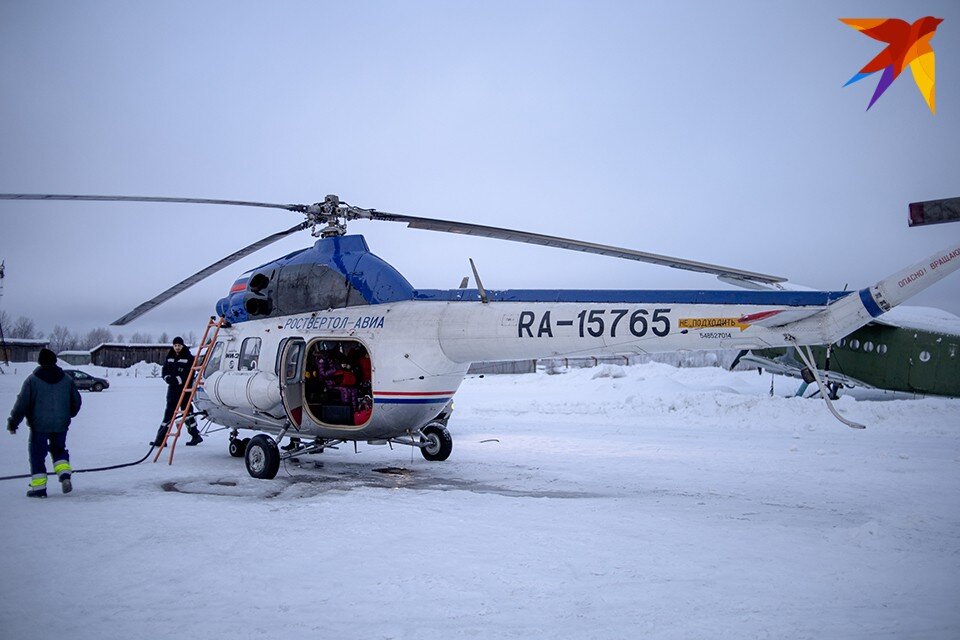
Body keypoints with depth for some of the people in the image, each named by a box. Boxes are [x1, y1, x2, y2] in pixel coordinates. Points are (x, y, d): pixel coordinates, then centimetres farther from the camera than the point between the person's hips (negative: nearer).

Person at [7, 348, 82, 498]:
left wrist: (13, 423, 2)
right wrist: (68, 415, 31)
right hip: (61, 425, 3)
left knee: (37, 455, 7)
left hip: (39, 425, -3)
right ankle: (65, 475, 0)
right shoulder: (67, 379, 3)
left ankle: (39, 487, 7)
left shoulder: (32, 380, -8)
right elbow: (76, 402, 11)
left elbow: (22, 403, -8)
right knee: (59, 449, 21)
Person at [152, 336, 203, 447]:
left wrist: (178, 379, -21)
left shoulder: (188, 358, -5)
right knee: (168, 413, 4)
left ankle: (196, 436, 12)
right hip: (172, 389, 5)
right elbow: (164, 371, 11)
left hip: (184, 389, -5)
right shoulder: (169, 358, 11)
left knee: (187, 412, -1)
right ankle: (160, 438, 5)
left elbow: (189, 374, -13)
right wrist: (168, 378, -9)